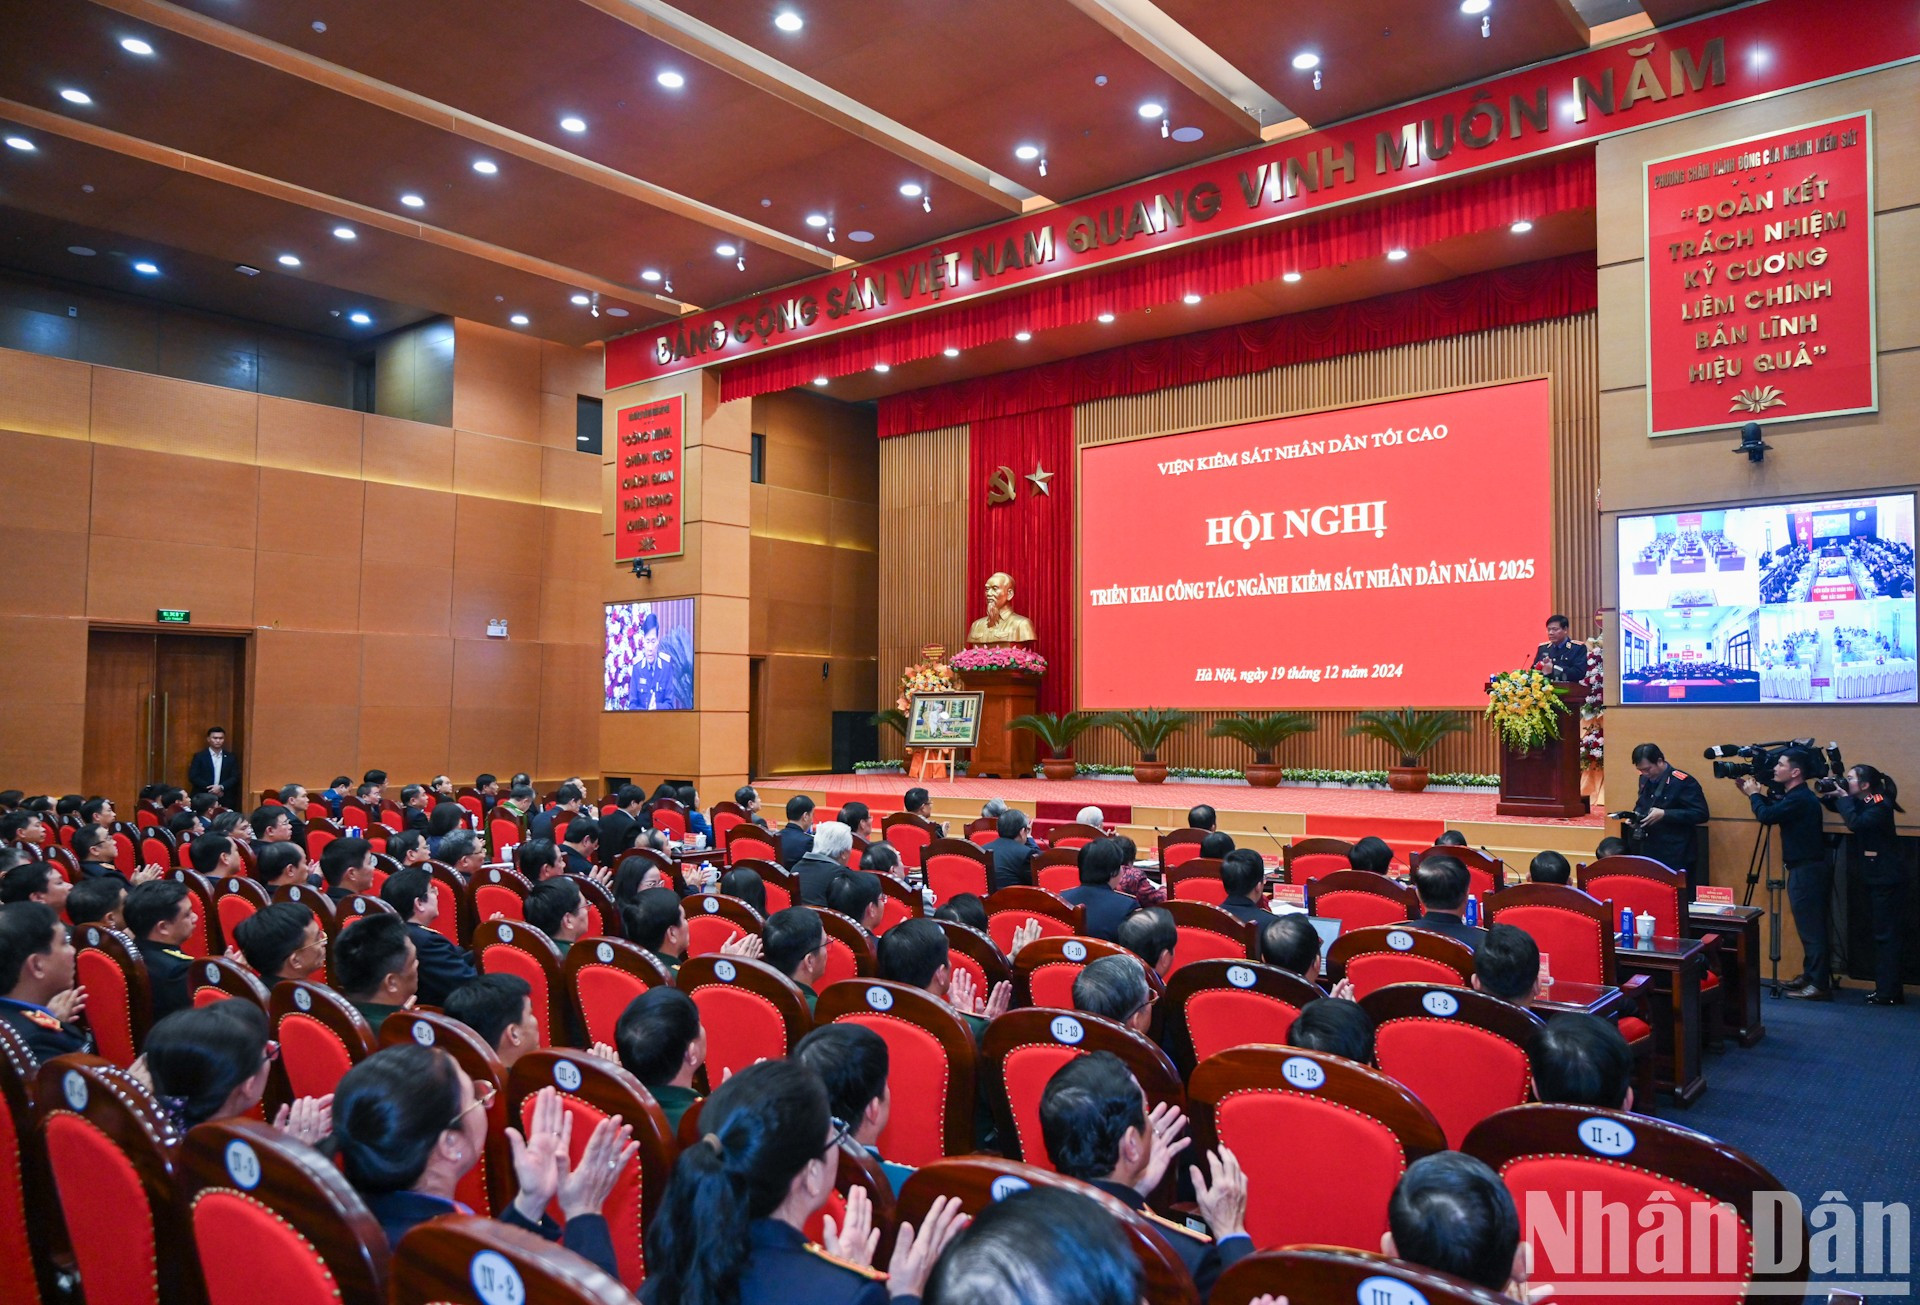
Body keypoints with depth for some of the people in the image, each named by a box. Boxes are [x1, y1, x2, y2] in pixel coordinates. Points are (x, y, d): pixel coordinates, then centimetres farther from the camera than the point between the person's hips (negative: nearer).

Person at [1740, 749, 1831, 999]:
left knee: (1811, 928, -6)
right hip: (1806, 868, 10)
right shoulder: (1797, 796, 13)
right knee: (1811, 927, 15)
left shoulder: (1800, 798, -19)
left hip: (1806, 870, -10)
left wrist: (1753, 794, -6)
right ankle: (1810, 976, 22)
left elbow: (1766, 816, -23)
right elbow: (1774, 810, 24)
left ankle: (1819, 985, -3)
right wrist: (1756, 794, 12)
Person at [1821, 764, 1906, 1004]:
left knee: (1886, 936, -6)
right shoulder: (1864, 804, 8)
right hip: (1876, 880, 9)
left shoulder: (1880, 806, -17)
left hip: (1888, 882, -9)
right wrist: (1828, 795, -5)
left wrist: (1843, 797, -22)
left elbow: (1856, 823, -33)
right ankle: (1885, 989, 17)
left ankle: (1890, 993, -2)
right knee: (1882, 935, 12)